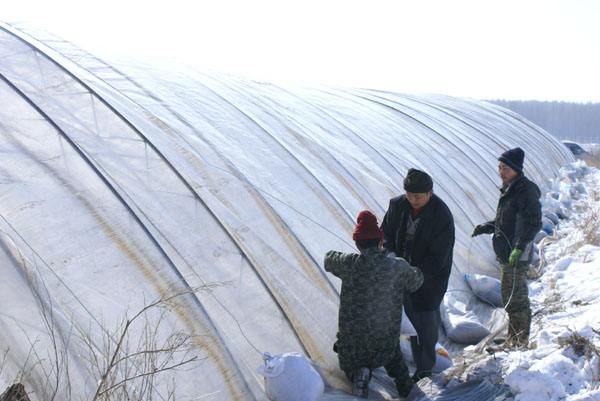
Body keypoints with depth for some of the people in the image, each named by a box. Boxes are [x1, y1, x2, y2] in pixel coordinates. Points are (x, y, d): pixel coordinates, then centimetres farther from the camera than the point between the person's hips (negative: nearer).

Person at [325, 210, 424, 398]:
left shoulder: (350, 264, -19)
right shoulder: (399, 267, -15)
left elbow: (329, 259, 4)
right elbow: (416, 282, 8)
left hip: (353, 338, -2)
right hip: (387, 338, 2)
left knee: (349, 362, 30)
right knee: (392, 354, 38)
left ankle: (357, 373, -2)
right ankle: (402, 378, 11)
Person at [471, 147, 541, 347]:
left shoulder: (526, 191, -15)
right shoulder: (508, 189, 13)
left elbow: (534, 223, -22)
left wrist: (519, 247, -29)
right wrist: (486, 227, 9)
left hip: (517, 255, -10)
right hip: (505, 253, 10)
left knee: (516, 298, -4)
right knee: (509, 297, 18)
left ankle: (520, 341, 6)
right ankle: (513, 338, 30)